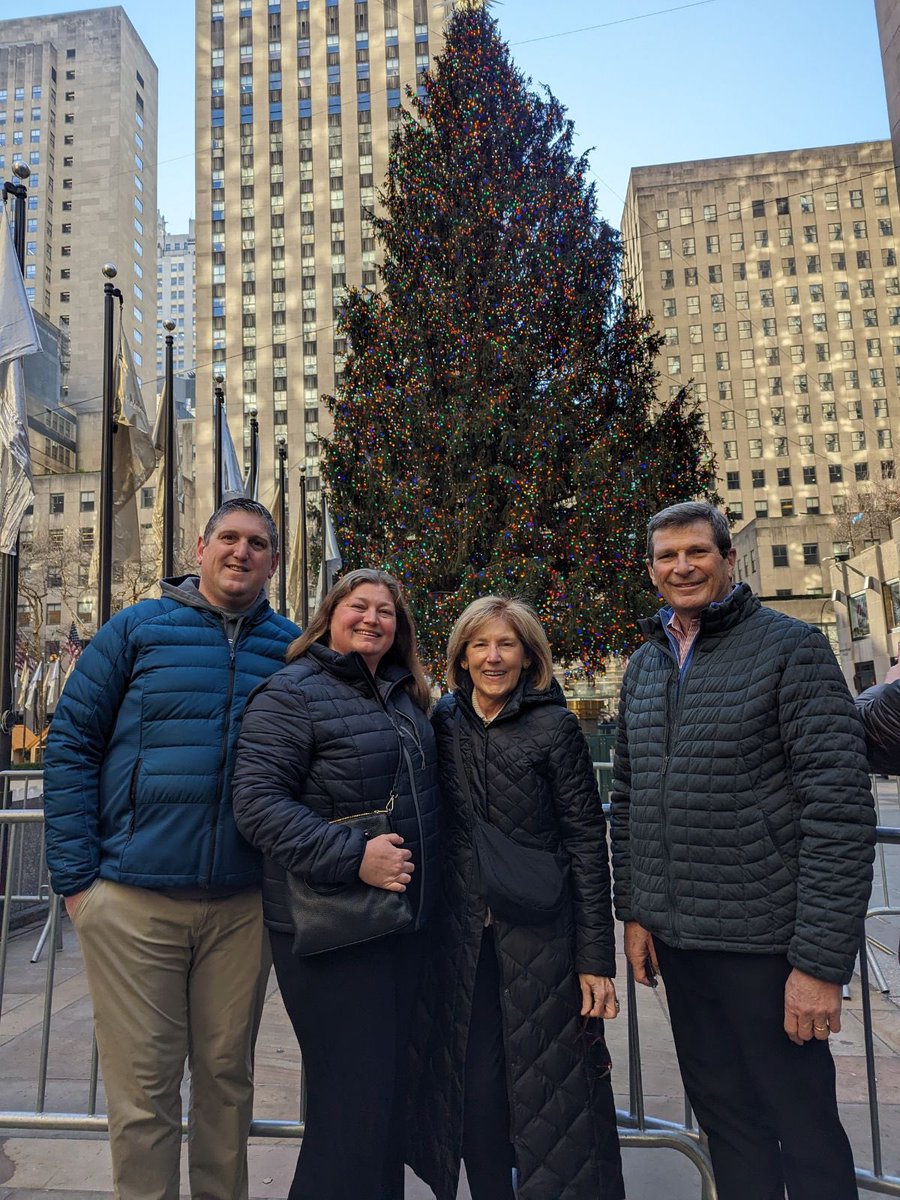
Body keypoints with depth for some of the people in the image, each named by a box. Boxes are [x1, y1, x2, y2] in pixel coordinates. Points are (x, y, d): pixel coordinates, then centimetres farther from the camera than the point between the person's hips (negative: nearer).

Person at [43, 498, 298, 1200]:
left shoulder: (293, 648, 5)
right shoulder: (137, 629, 0)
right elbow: (70, 745, 0)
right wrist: (75, 876, -4)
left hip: (242, 905, 2)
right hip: (133, 901, -2)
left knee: (228, 1076, 17)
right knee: (143, 1088, 9)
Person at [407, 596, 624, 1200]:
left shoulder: (555, 726, -6)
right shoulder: (444, 724, 4)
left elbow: (588, 843, -7)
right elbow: (436, 830, 11)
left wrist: (595, 958, -9)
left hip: (541, 939, -3)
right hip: (462, 940, 3)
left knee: (548, 1094, 8)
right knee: (474, 1093, 9)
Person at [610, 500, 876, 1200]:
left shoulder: (791, 648, -9)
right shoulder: (643, 666, 9)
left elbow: (840, 807, -15)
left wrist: (822, 961, -17)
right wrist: (634, 911, 9)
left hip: (765, 941, -5)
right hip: (675, 938, 5)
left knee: (804, 1127, 11)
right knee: (723, 1114, 19)